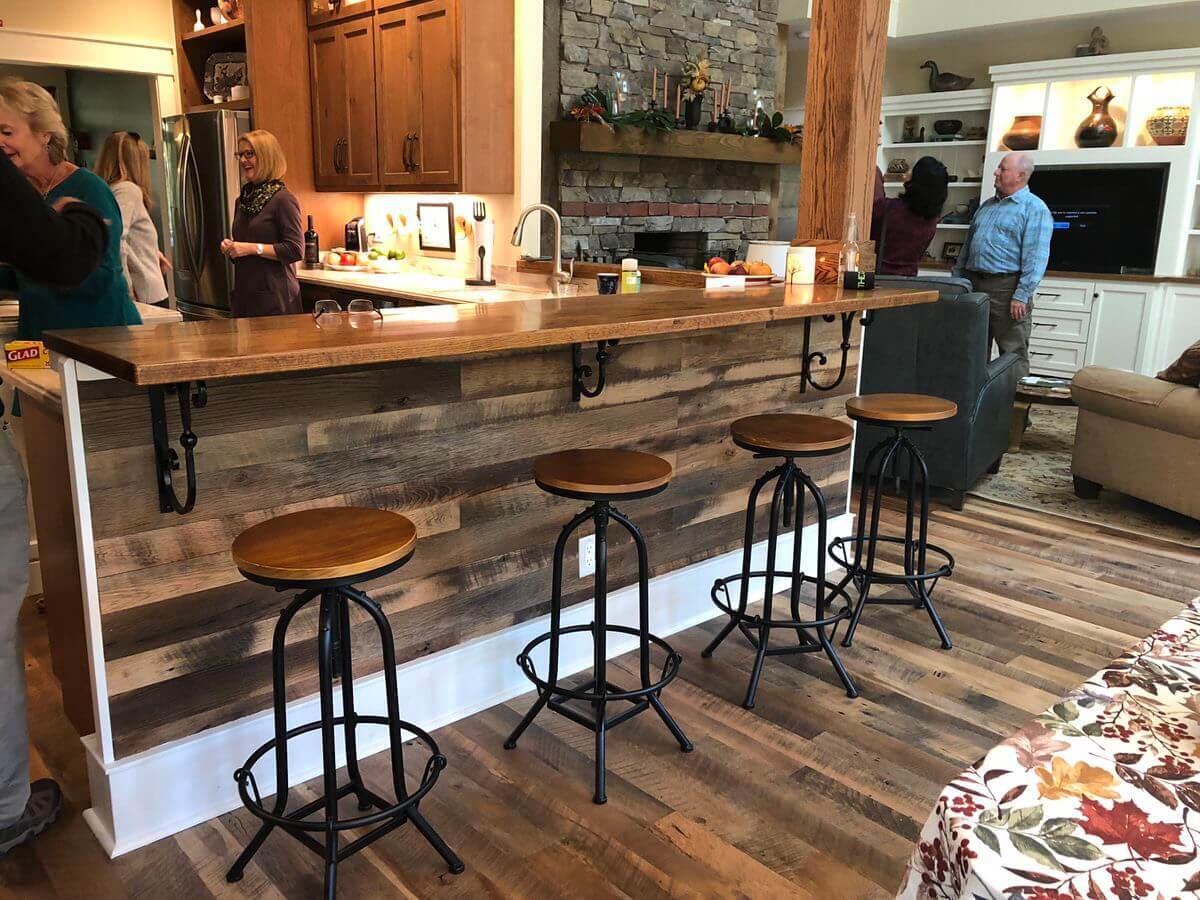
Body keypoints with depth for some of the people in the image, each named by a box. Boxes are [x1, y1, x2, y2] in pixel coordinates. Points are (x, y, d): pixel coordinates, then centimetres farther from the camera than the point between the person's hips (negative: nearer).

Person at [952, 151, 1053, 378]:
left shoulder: (1035, 209, -5)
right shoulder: (987, 205, 18)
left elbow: (1035, 257, -13)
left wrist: (1022, 295, -20)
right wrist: (956, 279, 15)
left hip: (1006, 288, -7)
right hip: (973, 283, 7)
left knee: (1013, 354, -3)